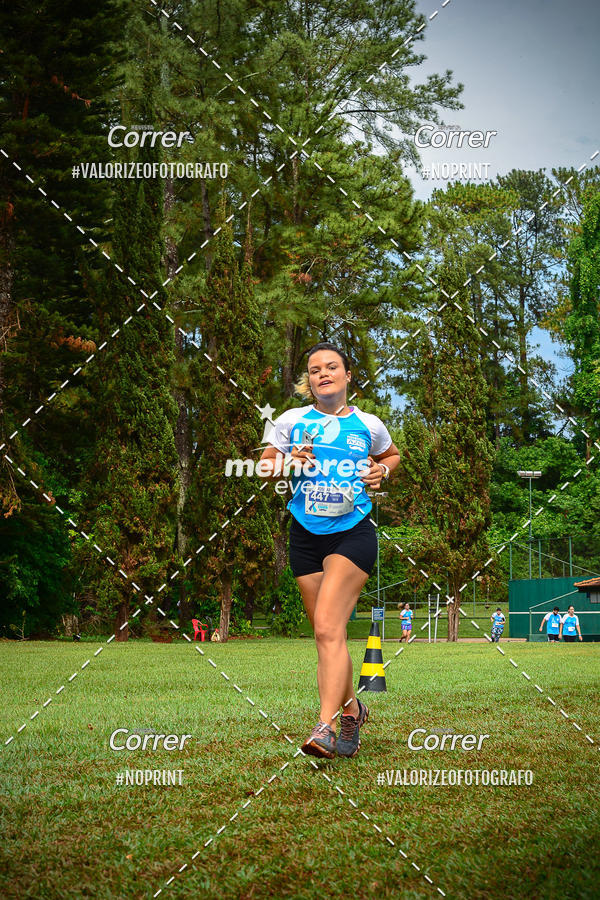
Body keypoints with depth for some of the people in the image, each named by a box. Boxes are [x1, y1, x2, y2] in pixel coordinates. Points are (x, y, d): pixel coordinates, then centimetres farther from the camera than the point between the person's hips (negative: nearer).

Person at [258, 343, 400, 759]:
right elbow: (264, 466, 14)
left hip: (354, 533, -3)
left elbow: (393, 455, 26)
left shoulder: (369, 425, 7)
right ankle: (352, 711, 30)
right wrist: (288, 461, -6)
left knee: (327, 628, -19)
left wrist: (381, 470, 5)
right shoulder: (291, 422, 6)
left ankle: (326, 728, -23)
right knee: (327, 635, 7)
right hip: (306, 536, 3)